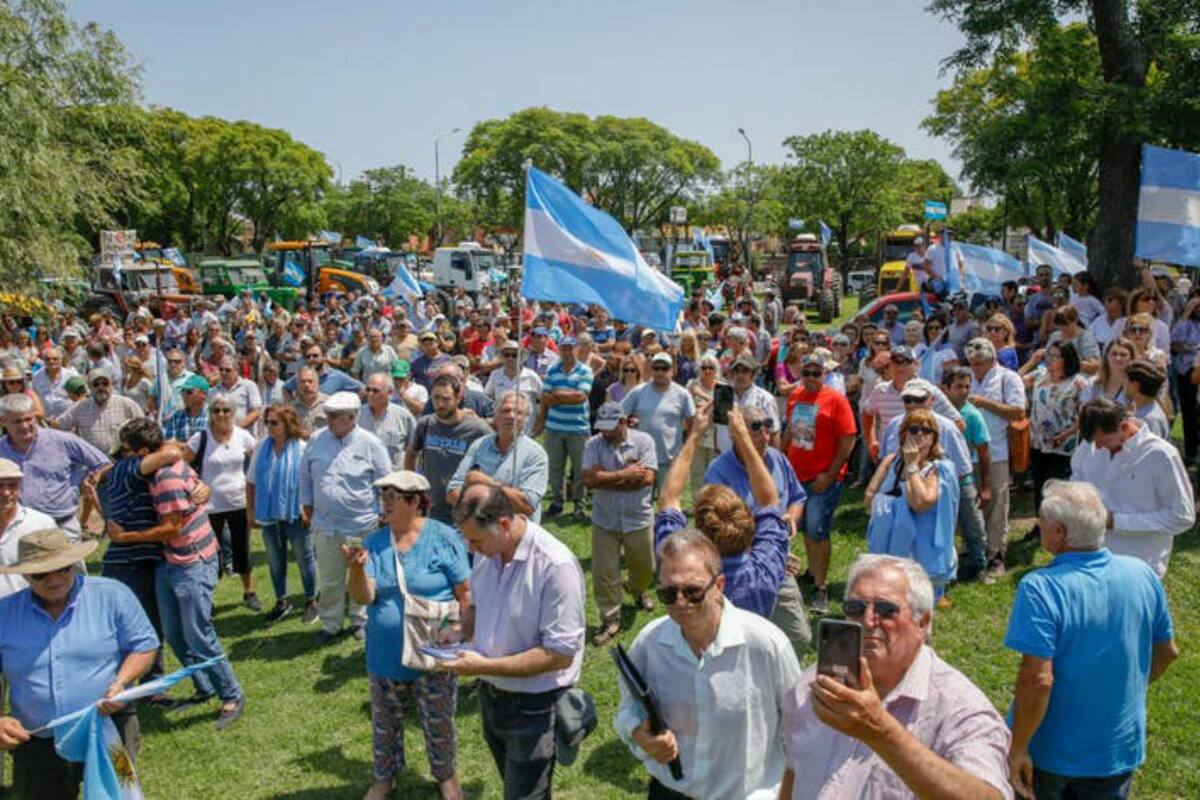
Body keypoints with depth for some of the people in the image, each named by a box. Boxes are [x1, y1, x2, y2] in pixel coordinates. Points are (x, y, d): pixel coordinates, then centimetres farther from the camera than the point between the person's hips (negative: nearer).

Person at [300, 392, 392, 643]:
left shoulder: (370, 444, -8)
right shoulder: (317, 440, 1)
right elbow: (305, 476, 12)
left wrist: (383, 514, -2)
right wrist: (307, 507, 11)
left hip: (362, 525, -2)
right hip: (325, 525, 3)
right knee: (329, 579, 11)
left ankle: (360, 620, 29)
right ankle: (330, 624, 27)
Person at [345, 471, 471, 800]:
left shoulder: (444, 538, -13)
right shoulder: (374, 543, -3)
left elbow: (465, 593, -8)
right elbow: (363, 597, -12)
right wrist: (357, 567, -31)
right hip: (386, 656, 3)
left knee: (439, 723, 14)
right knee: (385, 723, 21)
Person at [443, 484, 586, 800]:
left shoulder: (557, 566, -28)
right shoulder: (487, 551, -7)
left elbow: (560, 654, -27)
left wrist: (485, 666, -27)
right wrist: (460, 634, -8)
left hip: (534, 706, -7)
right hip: (491, 694, 7)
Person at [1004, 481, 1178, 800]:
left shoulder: (1040, 588, -27)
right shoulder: (1142, 574, -10)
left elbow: (1037, 680, -30)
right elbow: (1167, 652, 4)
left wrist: (1018, 748, -18)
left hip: (1048, 754, -4)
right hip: (1121, 751, 4)